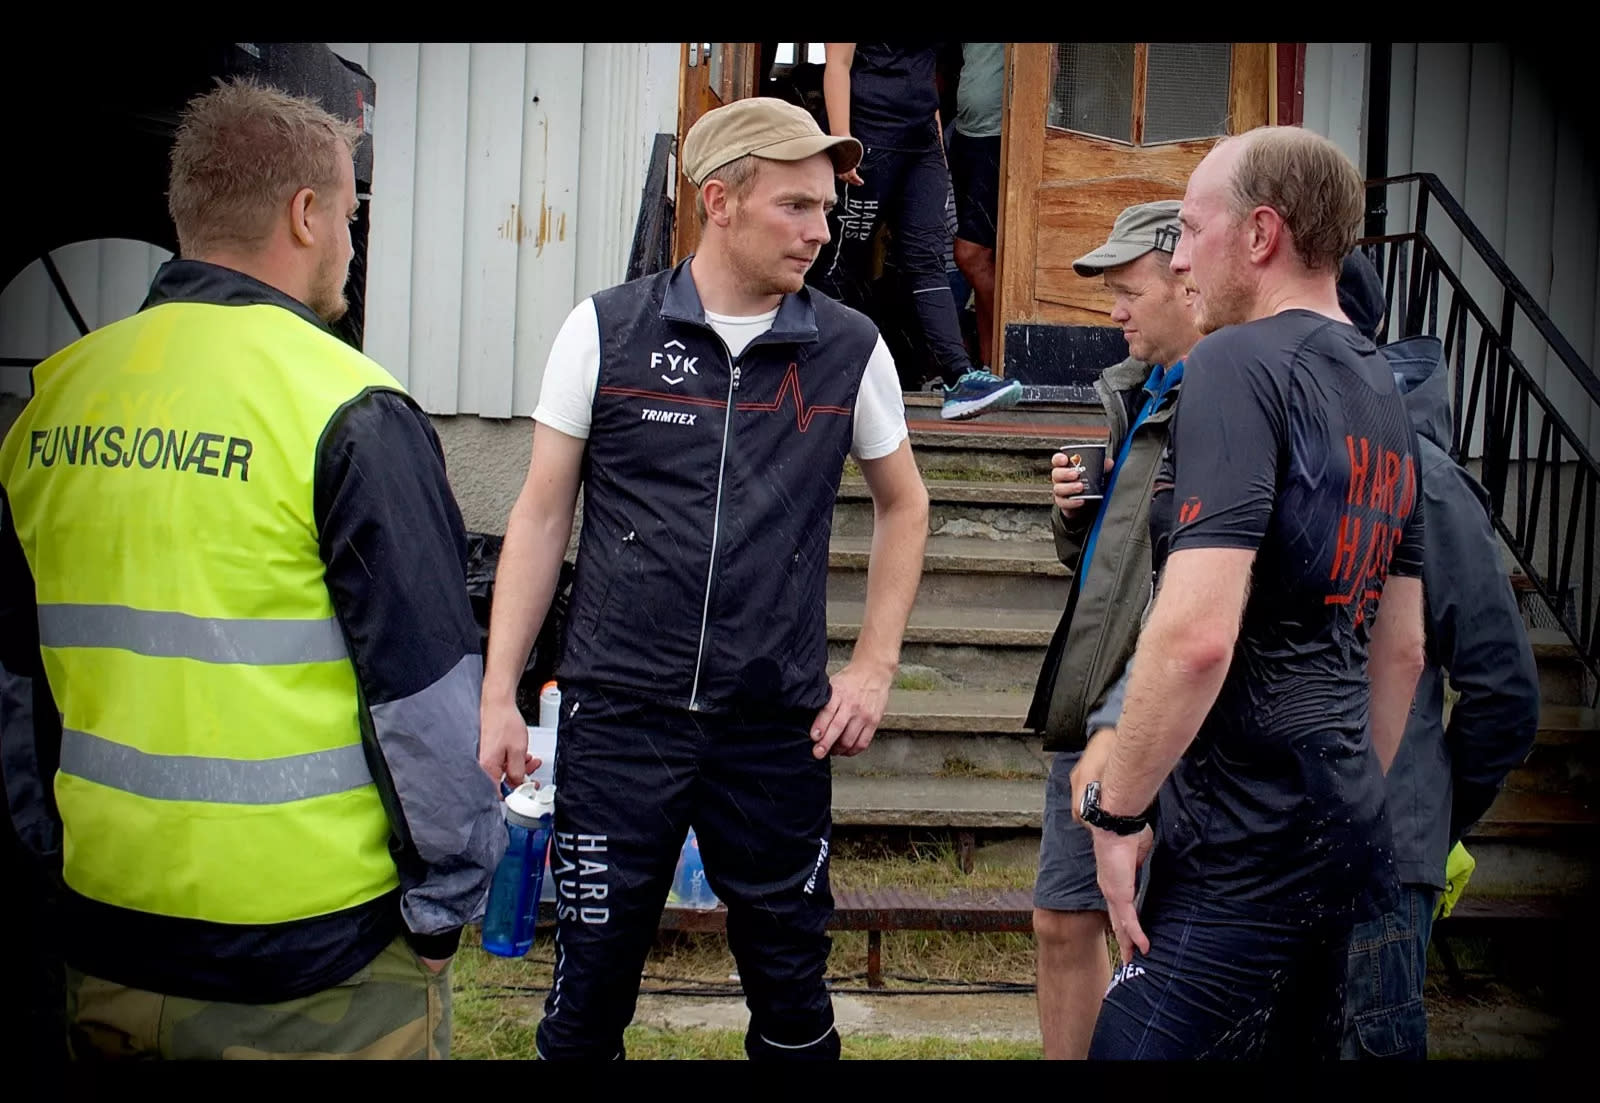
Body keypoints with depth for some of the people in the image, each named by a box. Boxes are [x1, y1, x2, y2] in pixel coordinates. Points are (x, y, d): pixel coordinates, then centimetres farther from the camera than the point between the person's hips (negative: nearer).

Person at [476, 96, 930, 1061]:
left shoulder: (850, 349, 2)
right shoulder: (606, 331, -2)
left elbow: (904, 506, 15)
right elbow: (543, 516, 3)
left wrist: (875, 667, 7)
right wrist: (499, 694, 0)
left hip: (779, 726, 1)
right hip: (619, 716, -1)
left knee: (792, 990, 11)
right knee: (590, 988, 8)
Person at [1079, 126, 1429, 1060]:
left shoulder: (1239, 362, -14)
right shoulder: (1385, 393, 13)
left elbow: (1197, 633, -25)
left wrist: (1118, 809, -13)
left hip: (1243, 848, -9)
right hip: (1344, 836, 9)